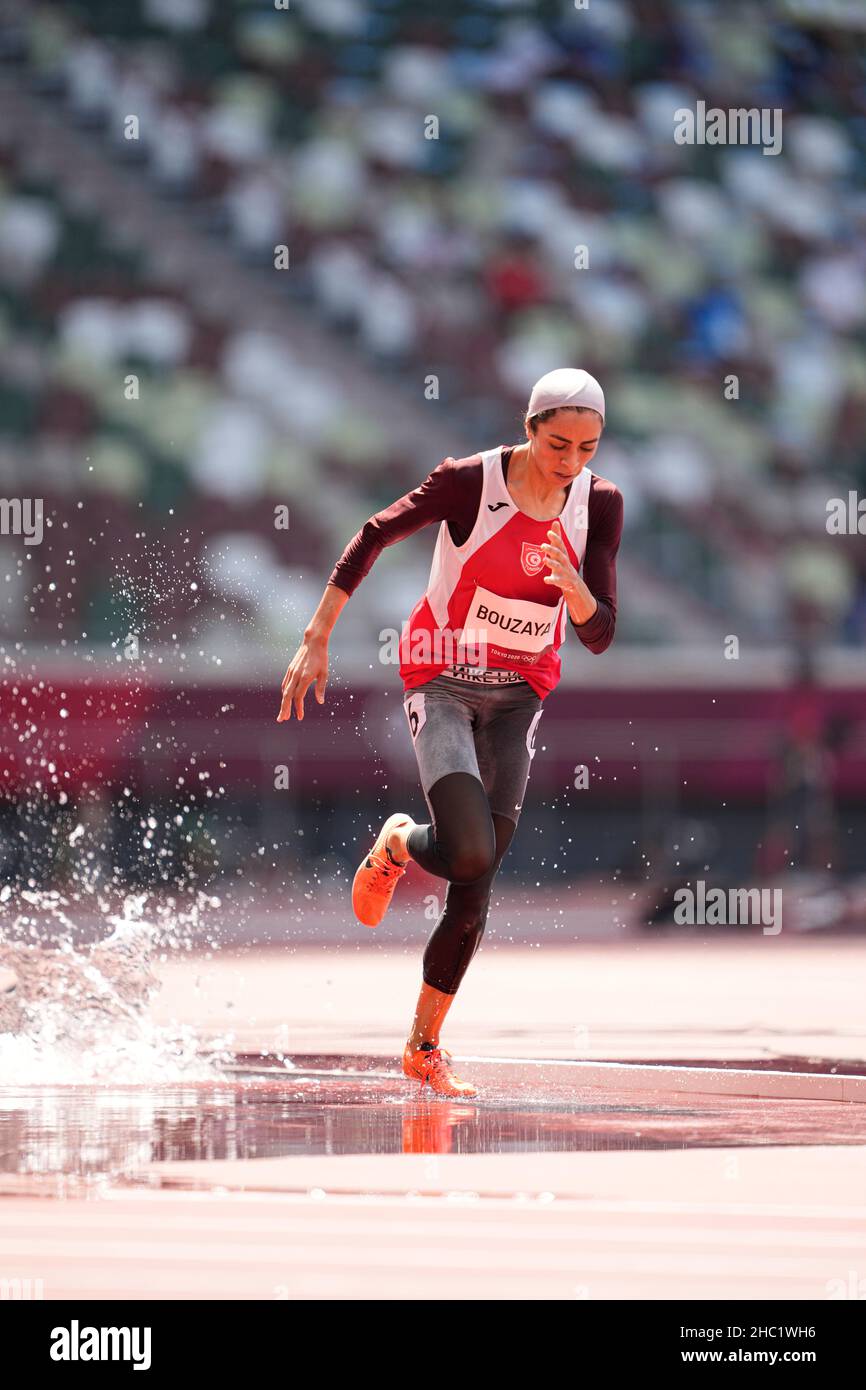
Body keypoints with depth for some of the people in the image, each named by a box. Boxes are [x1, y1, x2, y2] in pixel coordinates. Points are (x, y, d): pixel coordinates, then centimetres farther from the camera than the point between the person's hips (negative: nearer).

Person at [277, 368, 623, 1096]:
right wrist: (316, 640, -7)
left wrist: (574, 587, -28)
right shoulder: (469, 482, -17)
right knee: (469, 851, -23)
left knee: (476, 887, -2)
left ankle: (425, 1046, 11)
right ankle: (397, 844, 14)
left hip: (520, 693, 4)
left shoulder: (599, 504, -6)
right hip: (443, 681, -4)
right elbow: (372, 537, -6)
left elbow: (599, 636, -5)